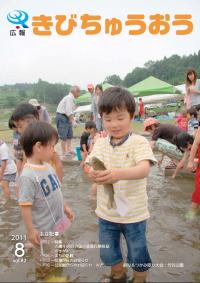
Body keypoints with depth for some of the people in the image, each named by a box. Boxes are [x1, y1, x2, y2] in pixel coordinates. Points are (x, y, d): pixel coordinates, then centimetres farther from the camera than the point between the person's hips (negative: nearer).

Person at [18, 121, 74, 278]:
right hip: (43, 229, -8)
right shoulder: (28, 176, -29)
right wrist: (31, 230, -18)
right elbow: (25, 206, -24)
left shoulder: (47, 166, -3)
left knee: (56, 255, 29)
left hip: (57, 222, 8)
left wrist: (65, 207, 17)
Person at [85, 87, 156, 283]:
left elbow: (144, 169, -31)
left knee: (137, 255, 16)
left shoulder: (139, 142, -16)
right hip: (106, 213, 4)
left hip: (134, 214, -4)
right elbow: (90, 167, -11)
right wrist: (92, 174, -35)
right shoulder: (100, 144, -2)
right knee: (107, 254, 22)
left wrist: (119, 174, -50)